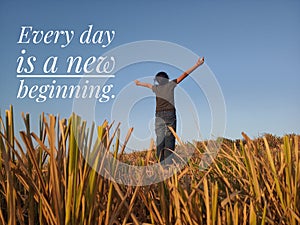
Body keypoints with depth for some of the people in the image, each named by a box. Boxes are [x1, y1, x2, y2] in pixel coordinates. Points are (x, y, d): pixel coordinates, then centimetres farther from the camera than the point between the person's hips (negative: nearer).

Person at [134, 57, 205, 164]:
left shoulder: (156, 88, 15)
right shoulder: (171, 84, 8)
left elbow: (147, 85, 36)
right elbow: (184, 74, 7)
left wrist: (138, 83, 57)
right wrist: (197, 65, 8)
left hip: (159, 115, 2)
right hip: (170, 114, -2)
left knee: (159, 138, 1)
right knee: (169, 138, -6)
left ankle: (161, 162, -3)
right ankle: (168, 162, -13)